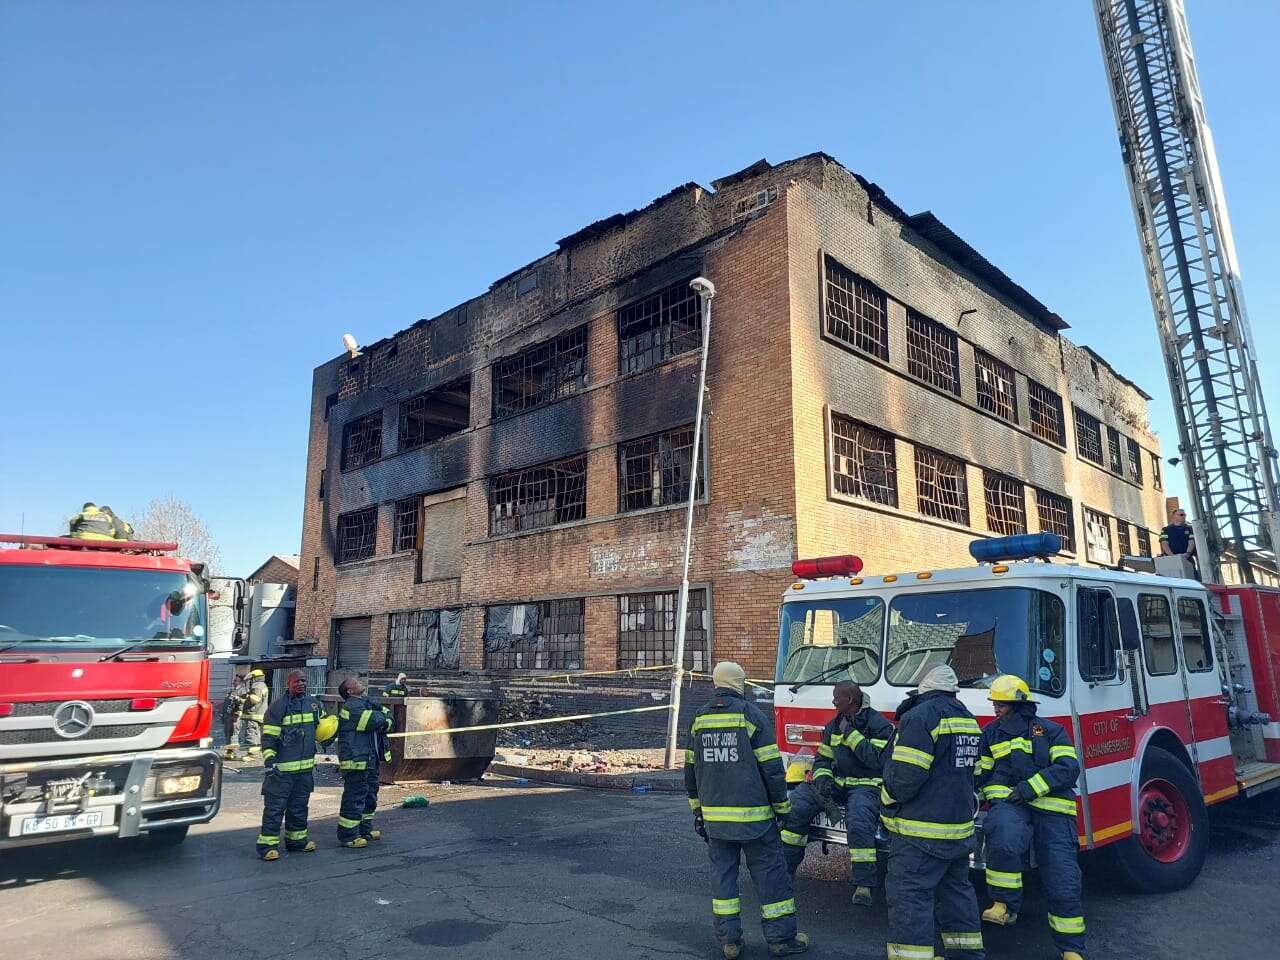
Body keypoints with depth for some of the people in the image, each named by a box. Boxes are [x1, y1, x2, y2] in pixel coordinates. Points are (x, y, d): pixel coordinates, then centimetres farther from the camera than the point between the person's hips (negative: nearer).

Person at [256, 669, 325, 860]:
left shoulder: (313, 703, 8)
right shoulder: (278, 706, -10)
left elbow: (322, 726, 27)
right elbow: (269, 736, -12)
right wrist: (269, 760, -17)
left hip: (305, 767, 6)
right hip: (282, 768, -6)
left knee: (299, 805, 17)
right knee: (275, 806, -3)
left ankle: (296, 839, 28)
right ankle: (267, 844, 4)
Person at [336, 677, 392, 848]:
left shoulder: (367, 702, 15)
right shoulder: (351, 706, -15)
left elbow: (387, 719, 12)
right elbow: (375, 721, -25)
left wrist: (385, 723, -11)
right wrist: (382, 717, -3)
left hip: (370, 758, 10)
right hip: (355, 759, -10)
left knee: (370, 795, 18)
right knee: (354, 797, -3)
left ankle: (365, 830, 31)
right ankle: (347, 835, 6)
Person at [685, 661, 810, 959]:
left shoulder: (699, 719, 5)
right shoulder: (751, 715, -10)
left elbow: (691, 769, 12)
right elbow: (771, 767, -10)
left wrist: (697, 810, 21)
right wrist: (782, 807, 1)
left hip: (714, 817, 5)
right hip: (752, 815, -4)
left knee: (722, 873, 13)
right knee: (769, 873, 8)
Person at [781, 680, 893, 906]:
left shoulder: (880, 725, -7)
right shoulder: (834, 725, 13)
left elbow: (877, 760, -20)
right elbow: (822, 758, 16)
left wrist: (850, 734, -18)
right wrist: (821, 778, -5)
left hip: (866, 785, -6)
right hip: (836, 782, 6)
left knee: (859, 823, -34)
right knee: (796, 803, -10)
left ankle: (864, 885, -19)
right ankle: (785, 866, -1)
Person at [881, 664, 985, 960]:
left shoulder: (921, 717, -16)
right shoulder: (968, 720, 13)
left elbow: (906, 773, -22)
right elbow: (975, 772, 21)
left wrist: (887, 801, -6)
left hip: (921, 830, -9)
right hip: (960, 827, 9)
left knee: (909, 894, -6)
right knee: (956, 888, 21)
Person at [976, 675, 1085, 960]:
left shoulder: (1051, 731, 7)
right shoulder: (991, 733, 14)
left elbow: (1068, 768, -6)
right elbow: (978, 773, 19)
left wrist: (1031, 787, -15)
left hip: (1051, 808, 0)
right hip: (1008, 803, 0)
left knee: (1063, 881, 0)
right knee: (1004, 841, -34)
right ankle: (1005, 905, -14)